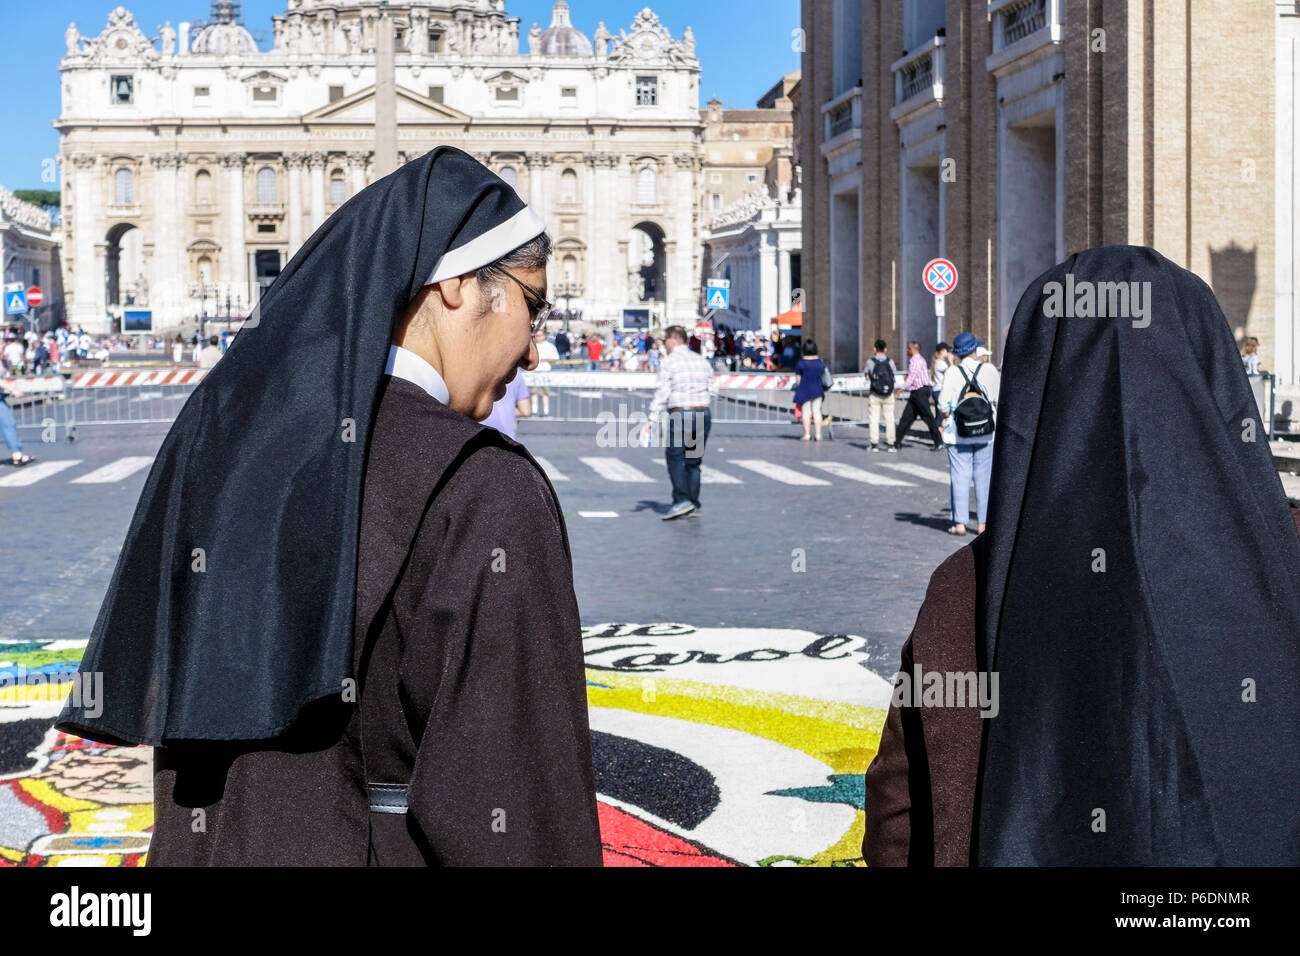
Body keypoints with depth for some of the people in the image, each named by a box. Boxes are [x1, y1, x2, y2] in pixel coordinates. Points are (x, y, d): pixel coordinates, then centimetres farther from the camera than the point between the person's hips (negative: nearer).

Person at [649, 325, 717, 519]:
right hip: (703, 413, 6)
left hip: (679, 414, -6)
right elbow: (713, 389, 14)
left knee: (675, 459, -2)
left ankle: (682, 500, -15)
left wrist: (653, 419, -10)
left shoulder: (668, 362, -5)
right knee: (694, 461, 11)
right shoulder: (702, 361, 12)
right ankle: (694, 506, 11)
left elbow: (662, 393, -11)